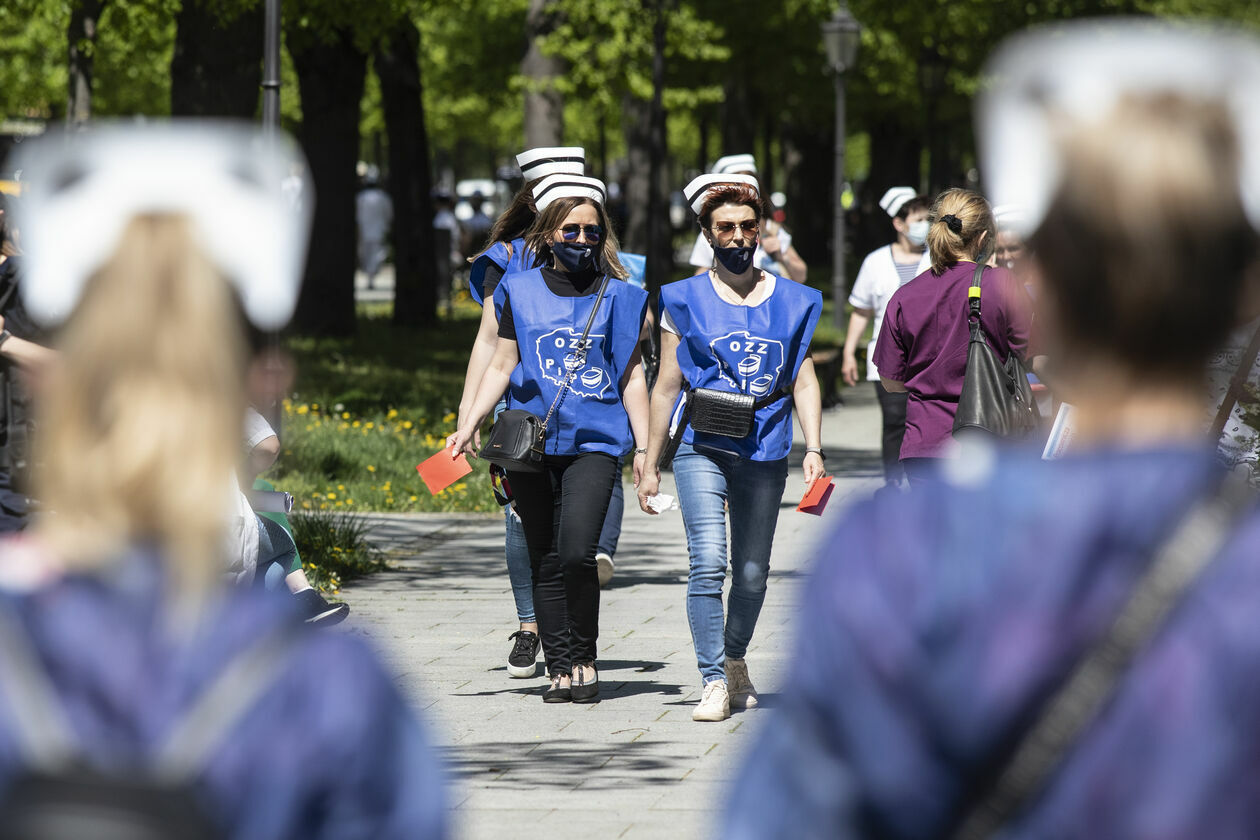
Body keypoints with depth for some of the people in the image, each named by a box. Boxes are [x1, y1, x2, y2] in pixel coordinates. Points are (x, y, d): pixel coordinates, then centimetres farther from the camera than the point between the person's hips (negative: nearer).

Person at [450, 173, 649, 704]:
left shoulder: (618, 296, 7)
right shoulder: (520, 292, 9)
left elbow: (632, 378, 10)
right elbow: (502, 366, 13)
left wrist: (644, 448, 7)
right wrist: (469, 425, 3)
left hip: (594, 441, -2)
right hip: (532, 439, 2)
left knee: (577, 551, -18)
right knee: (546, 561, 2)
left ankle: (584, 656, -2)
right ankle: (561, 667, 8)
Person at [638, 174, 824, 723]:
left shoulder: (791, 301, 10)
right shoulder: (685, 301, 5)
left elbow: (804, 381, 10)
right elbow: (666, 387, 8)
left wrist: (813, 449, -2)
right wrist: (650, 466, 9)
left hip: (765, 455, 2)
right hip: (702, 449, -2)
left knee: (752, 573, 8)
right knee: (708, 563, -16)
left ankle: (735, 659, 33)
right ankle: (714, 682, -13)